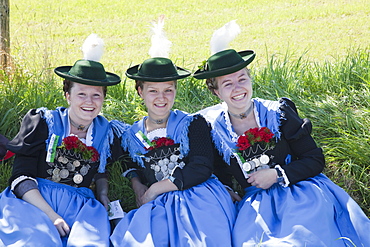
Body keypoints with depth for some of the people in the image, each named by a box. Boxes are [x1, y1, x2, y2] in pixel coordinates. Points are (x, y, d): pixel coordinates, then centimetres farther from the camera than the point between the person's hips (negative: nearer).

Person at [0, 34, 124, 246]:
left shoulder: (104, 131, 11)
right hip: (33, 201, -2)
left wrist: (103, 195, 8)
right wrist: (51, 215, -21)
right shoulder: (43, 122, 0)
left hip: (80, 205, 3)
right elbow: (21, 178, -8)